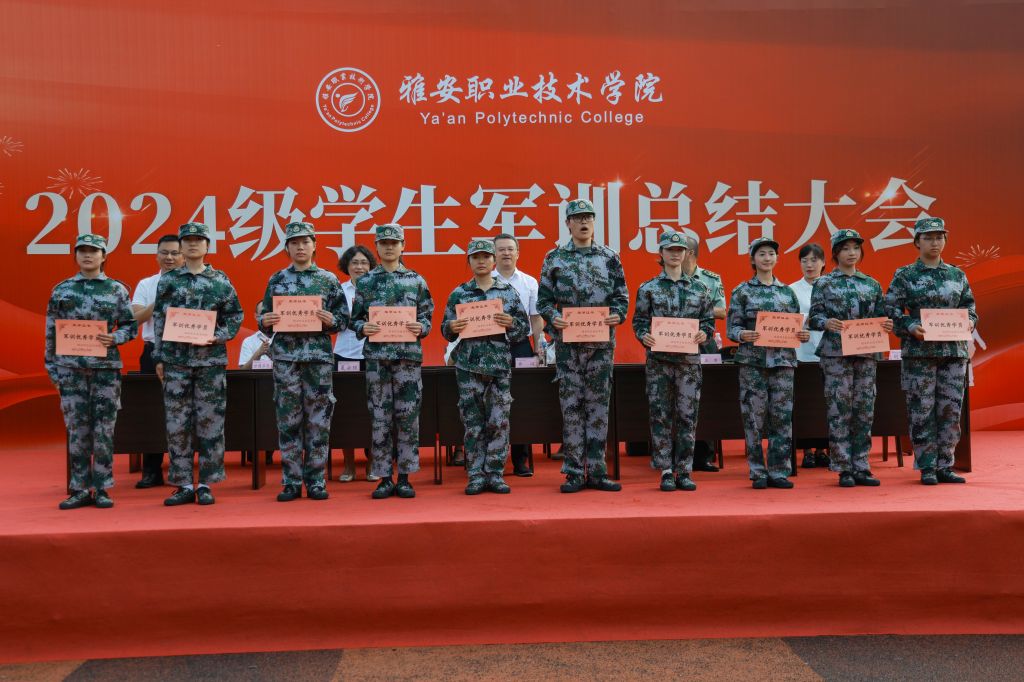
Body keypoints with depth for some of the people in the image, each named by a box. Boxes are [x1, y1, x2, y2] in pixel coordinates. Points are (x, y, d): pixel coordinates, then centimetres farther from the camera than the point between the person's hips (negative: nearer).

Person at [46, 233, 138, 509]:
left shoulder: (117, 290, 5)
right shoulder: (61, 290, 8)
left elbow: (130, 325, 6)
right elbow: (51, 332, 9)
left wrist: (115, 338, -14)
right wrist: (52, 369, 5)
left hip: (106, 367, -1)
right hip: (71, 367, 1)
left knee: (104, 430, 1)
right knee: (77, 429, 4)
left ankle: (101, 489, 9)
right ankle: (80, 489, 12)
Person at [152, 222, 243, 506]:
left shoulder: (220, 281, 5)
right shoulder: (167, 280, 7)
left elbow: (235, 316, 8)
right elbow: (159, 320, 7)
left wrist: (218, 336, -9)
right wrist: (159, 358, 4)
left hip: (211, 360, -1)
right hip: (176, 360, 1)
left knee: (210, 423, 2)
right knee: (177, 423, 2)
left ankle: (205, 484, 10)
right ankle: (184, 485, 10)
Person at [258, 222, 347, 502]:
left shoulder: (329, 279, 6)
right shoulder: (277, 280, 9)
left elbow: (344, 319, 7)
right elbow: (266, 323, 12)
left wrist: (331, 320, -14)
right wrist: (265, 322, -10)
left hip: (320, 355, -1)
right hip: (285, 356, 1)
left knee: (318, 420, 2)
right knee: (288, 420, 2)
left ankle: (316, 480, 11)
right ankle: (291, 481, 10)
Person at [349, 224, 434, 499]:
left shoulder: (416, 281, 8)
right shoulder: (365, 282, 8)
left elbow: (427, 316, 10)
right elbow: (355, 319, 10)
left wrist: (421, 328, -11)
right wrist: (363, 328, -11)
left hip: (409, 355, 0)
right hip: (376, 356, 0)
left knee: (408, 417, 1)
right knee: (380, 418, 2)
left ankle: (404, 477, 11)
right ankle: (385, 479, 10)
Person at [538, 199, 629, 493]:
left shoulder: (609, 257, 9)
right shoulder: (555, 258, 6)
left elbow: (622, 295, 10)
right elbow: (543, 298, 5)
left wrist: (618, 315, -9)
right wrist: (552, 317, -13)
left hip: (602, 341, 2)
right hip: (568, 341, -1)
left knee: (599, 405, 5)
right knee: (571, 405, 0)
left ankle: (596, 471, 12)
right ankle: (574, 472, 8)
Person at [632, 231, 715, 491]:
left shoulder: (699, 287, 9)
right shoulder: (648, 289, 5)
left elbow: (709, 320, 11)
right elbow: (639, 321, 4)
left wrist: (704, 333, -10)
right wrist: (644, 336, -16)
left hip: (689, 359, 1)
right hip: (658, 360, -1)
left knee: (687, 416, 2)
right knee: (661, 416, 0)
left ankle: (684, 471, 11)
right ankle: (666, 472, 9)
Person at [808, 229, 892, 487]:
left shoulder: (872, 284, 15)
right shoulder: (824, 284, 5)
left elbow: (881, 316, 14)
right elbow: (813, 318, -1)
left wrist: (888, 325, -8)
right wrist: (827, 323, -22)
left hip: (867, 353, 4)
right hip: (836, 353, -4)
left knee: (864, 411, 5)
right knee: (839, 411, -4)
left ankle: (861, 468, 12)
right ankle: (844, 470, 3)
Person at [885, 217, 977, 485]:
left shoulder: (957, 275, 13)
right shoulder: (905, 275, 1)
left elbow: (970, 307, 18)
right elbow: (890, 311, -2)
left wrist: (969, 322, -2)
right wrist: (911, 327, -17)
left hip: (954, 351, 4)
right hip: (919, 351, -4)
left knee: (951, 409, 4)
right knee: (922, 411, -2)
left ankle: (944, 466, 14)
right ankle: (927, 468, 7)